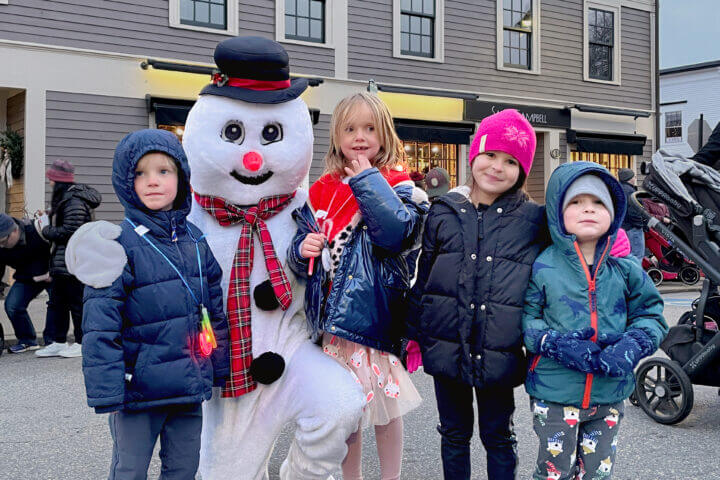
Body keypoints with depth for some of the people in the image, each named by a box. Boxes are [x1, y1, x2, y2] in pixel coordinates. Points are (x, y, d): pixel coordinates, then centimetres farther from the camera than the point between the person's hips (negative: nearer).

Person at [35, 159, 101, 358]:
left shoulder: (74, 201, -18)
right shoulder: (65, 198, 14)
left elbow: (69, 231, -22)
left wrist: (46, 230, -9)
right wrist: (49, 217, 7)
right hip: (62, 262, 10)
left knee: (77, 302, 0)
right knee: (57, 302, 15)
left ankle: (82, 343, 11)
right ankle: (59, 342, 23)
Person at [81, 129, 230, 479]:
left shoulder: (196, 240, 5)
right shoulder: (120, 244, -13)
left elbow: (216, 308, 14)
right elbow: (100, 325, -15)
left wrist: (220, 368, 14)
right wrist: (105, 391, -18)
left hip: (190, 385, 5)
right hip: (139, 388, -5)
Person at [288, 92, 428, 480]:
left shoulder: (397, 185, -2)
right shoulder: (321, 191, 9)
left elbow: (397, 231, -22)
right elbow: (299, 249, 15)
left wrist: (367, 181, -15)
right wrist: (302, 250, -8)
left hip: (377, 311, -4)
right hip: (332, 315, 4)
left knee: (385, 405, 7)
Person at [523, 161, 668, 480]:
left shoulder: (625, 268, 1)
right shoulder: (542, 267, -6)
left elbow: (651, 315, 6)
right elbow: (524, 317, -5)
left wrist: (632, 346, -12)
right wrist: (554, 343, -21)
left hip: (609, 393, 3)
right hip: (554, 392, -3)